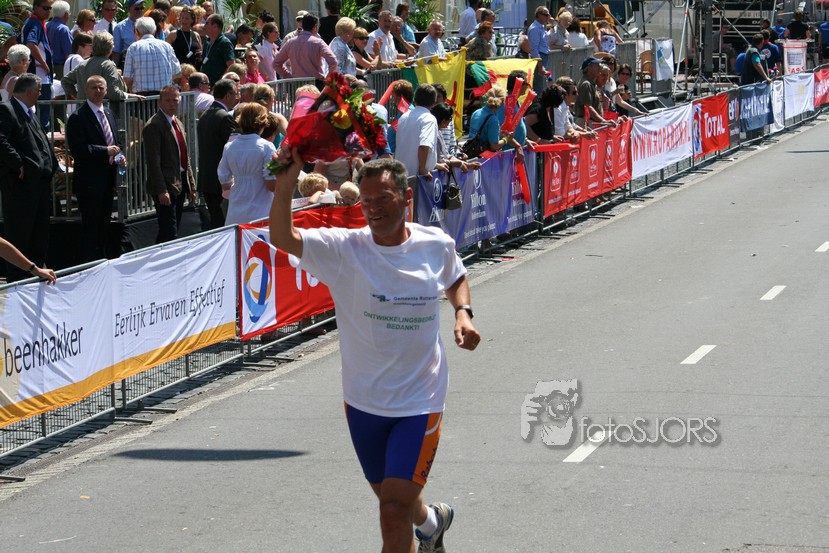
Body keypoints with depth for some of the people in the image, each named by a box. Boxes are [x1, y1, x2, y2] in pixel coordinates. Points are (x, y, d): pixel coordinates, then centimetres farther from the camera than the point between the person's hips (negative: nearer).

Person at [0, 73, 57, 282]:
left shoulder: (29, 113, 19)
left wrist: (52, 166, 13)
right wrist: (18, 165, -21)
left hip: (39, 180, 10)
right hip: (20, 182, -10)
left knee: (40, 231, 15)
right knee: (18, 232, -4)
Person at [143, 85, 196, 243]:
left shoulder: (178, 124, 18)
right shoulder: (153, 126, -11)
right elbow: (153, 161, -17)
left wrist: (191, 187, 19)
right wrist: (161, 190, -22)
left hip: (180, 185, 9)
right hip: (166, 186, -9)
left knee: (170, 232, 11)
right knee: (169, 233, -12)